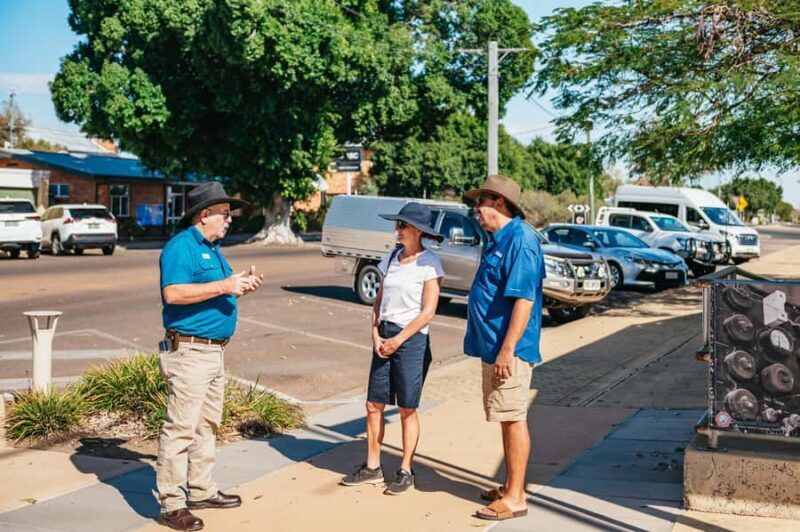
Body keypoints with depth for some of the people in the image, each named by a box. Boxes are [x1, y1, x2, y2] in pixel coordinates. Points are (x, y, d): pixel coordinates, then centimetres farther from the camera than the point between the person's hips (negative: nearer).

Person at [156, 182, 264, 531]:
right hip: (189, 351, -10)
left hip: (214, 351, 10)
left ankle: (201, 490, 30)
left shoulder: (211, 248, 16)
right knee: (181, 427, -6)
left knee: (207, 424, 18)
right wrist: (223, 285, -26)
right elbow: (173, 293, -26)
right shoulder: (182, 246, -14)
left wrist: (242, 285, 6)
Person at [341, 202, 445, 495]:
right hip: (384, 337, 6)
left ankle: (406, 472, 15)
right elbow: (379, 301, 13)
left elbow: (428, 311, -12)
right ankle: (372, 467, 21)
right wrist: (376, 335, -1)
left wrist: (398, 340, -13)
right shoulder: (392, 258, 10)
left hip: (411, 340, -6)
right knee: (373, 405, 9)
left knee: (407, 410, 3)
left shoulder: (429, 263, -9)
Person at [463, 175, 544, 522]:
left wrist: (507, 349, -25)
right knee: (507, 419, 17)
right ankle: (509, 486, 28)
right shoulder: (500, 239, 14)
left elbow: (524, 299, -24)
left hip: (508, 349, -10)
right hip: (493, 346, 10)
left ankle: (515, 498, 6)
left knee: (514, 420, -2)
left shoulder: (519, 239, -18)